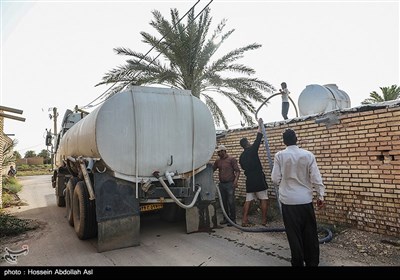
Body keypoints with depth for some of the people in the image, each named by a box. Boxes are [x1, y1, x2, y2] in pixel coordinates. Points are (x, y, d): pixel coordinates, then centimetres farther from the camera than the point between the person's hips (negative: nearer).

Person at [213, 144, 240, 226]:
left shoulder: (231, 159, -4)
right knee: (224, 202, 11)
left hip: (230, 183, -6)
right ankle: (226, 218, 22)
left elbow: (237, 171, -8)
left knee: (231, 202, -3)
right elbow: (212, 169, 17)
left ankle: (233, 219, 6)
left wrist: (236, 180, -20)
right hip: (221, 184, 6)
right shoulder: (218, 161, 12)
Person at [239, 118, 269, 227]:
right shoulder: (252, 150, -7)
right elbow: (258, 137, -1)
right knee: (264, 199, 4)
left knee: (248, 200, 7)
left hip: (249, 180, 6)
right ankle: (264, 220, 6)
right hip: (258, 179, -6)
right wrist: (260, 125, 10)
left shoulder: (241, 156, 10)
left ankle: (244, 220, 4)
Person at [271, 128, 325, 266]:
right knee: (310, 234, 15)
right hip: (305, 200, 1)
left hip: (288, 200, -1)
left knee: (294, 234, 9)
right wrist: (320, 195, 7)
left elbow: (275, 179, -5)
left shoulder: (279, 155, -7)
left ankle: (298, 263, 19)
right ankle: (312, 262, 26)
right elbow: (316, 178, -4)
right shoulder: (308, 155, -4)